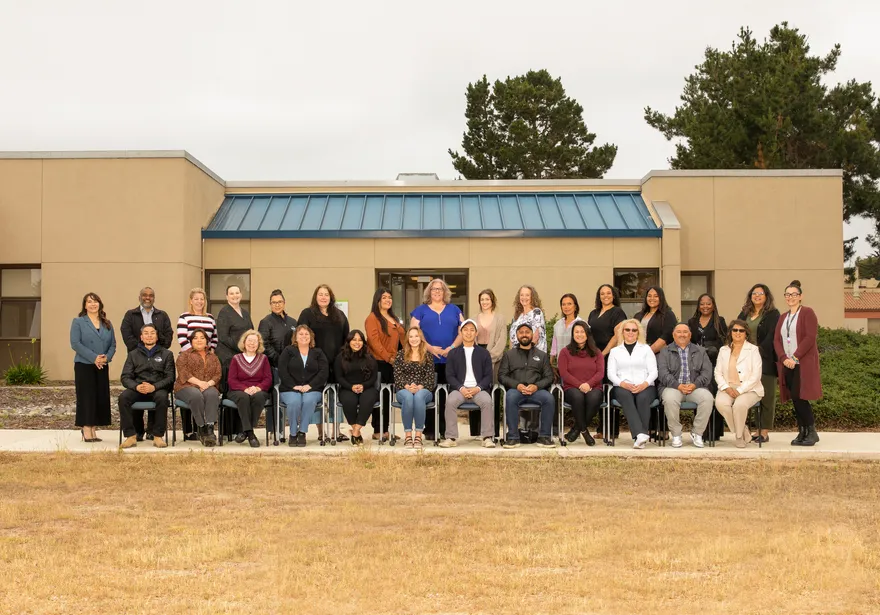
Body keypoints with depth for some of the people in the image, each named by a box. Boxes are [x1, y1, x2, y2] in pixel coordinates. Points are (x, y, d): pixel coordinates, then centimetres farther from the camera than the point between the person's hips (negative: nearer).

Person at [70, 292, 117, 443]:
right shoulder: (78, 322, 2)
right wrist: (93, 357, -18)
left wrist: (106, 357, -12)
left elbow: (113, 344, 9)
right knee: (87, 397, -5)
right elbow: (75, 343, -9)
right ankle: (86, 431, -2)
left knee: (101, 397, 2)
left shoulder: (107, 324, 13)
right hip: (84, 365, -4)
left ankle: (93, 430, 9)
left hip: (102, 367, 4)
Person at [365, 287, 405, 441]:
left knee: (388, 397, 9)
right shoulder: (373, 318, -5)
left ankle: (385, 430, 15)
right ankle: (377, 431, 1)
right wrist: (388, 357, -18)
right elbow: (374, 341, -14)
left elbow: (400, 339, 21)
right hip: (379, 363, -7)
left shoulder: (394, 319, 19)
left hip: (392, 363, 7)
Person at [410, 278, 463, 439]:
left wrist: (452, 347, -9)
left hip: (449, 359, 1)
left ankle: (445, 429, 8)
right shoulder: (421, 310, 10)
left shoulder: (454, 310, 14)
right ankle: (429, 430, 5)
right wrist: (430, 348, -13)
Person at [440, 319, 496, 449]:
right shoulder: (453, 353, 16)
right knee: (450, 401, -32)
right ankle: (451, 438, -29)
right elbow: (450, 376, 8)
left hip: (479, 389, 0)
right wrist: (461, 388, -11)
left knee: (487, 401, -33)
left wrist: (478, 388, -11)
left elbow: (488, 376, 9)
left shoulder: (484, 353, 16)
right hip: (459, 388, 0)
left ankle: (488, 438, -29)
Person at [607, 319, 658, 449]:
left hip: (645, 387, 0)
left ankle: (639, 438, -39)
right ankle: (640, 434, -51)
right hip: (623, 387, 0)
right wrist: (622, 383, -12)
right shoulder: (615, 351, 22)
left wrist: (645, 384, -12)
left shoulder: (646, 349, 20)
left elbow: (653, 372, 9)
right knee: (626, 397, -36)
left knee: (643, 398, -36)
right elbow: (611, 373, 9)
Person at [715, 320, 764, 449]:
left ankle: (739, 435, -9)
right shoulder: (723, 350, 15)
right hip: (728, 388, 3)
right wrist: (726, 388, -10)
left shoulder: (753, 350, 3)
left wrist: (740, 390, -17)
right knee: (720, 403, -31)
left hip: (749, 389, -3)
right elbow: (718, 372, 9)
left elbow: (756, 375, -6)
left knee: (740, 404, -36)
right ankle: (743, 432, -10)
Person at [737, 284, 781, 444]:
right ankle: (757, 430, 9)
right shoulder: (744, 314, 16)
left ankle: (765, 432, 1)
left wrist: (759, 350, -17)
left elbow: (771, 336, -10)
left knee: (766, 396, -2)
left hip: (765, 361, -5)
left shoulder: (773, 314, -1)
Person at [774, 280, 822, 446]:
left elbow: (810, 337, -12)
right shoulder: (783, 318, 19)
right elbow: (776, 340, 10)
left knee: (799, 397, -13)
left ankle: (811, 432, -4)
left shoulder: (807, 313, -2)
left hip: (803, 363, -6)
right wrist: (784, 358, -7)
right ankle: (802, 432, 8)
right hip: (787, 364, 6)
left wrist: (795, 357, -16)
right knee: (794, 399, 3)